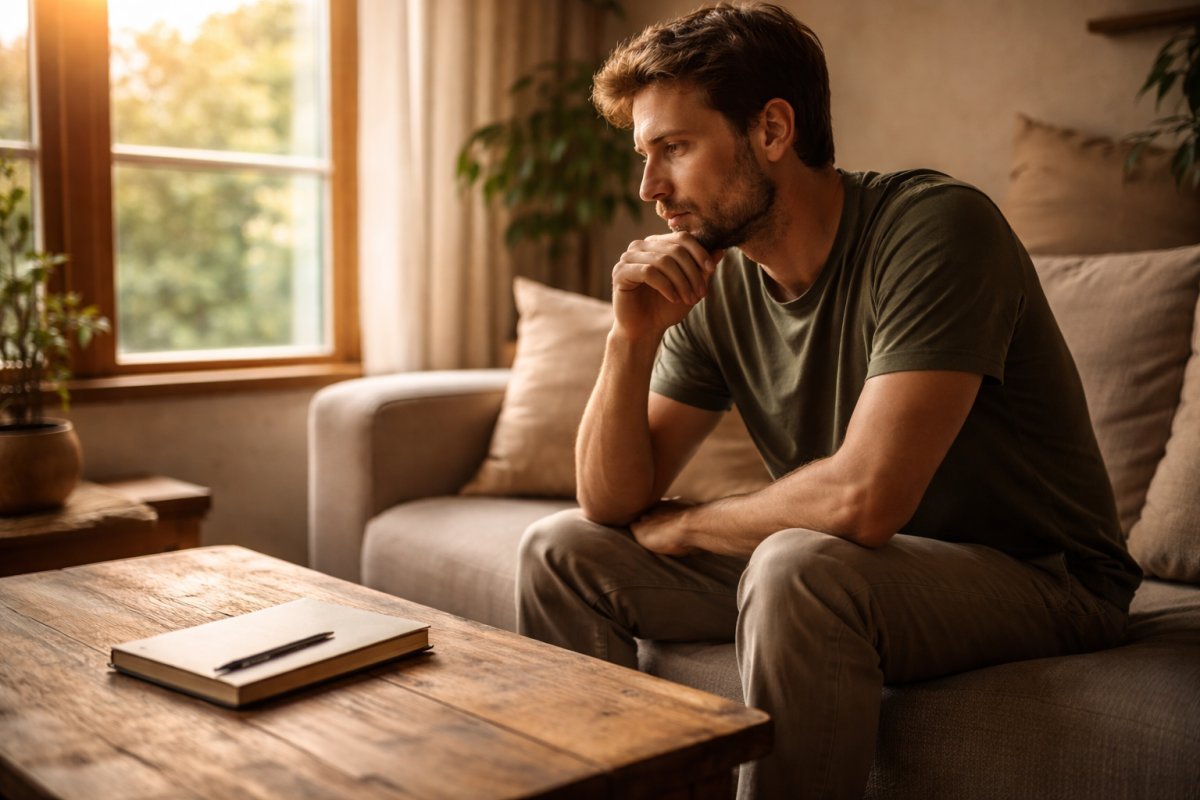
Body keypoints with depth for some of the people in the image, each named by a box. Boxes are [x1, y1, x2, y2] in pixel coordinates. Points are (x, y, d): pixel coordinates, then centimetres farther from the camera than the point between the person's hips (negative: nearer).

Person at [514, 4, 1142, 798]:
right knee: (562, 550, 0)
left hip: (1038, 578, -6)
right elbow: (613, 503, -2)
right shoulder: (714, 281, -3)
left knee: (799, 566, -37)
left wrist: (677, 524, -14)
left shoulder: (935, 227, -22)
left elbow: (863, 498, -32)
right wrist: (633, 339, -19)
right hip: (858, 567, 6)